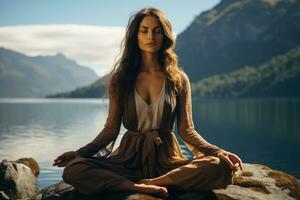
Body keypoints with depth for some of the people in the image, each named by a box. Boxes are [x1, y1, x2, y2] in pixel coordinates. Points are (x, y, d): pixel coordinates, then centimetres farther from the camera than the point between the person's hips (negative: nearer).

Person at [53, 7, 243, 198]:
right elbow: (111, 128, 5)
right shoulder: (120, 79, 5)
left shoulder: (178, 79, 4)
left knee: (220, 167, -29)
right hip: (129, 157, 0)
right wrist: (80, 152, -8)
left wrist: (218, 152, -13)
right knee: (73, 170, -27)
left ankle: (151, 183, -25)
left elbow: (186, 130, 3)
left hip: (167, 159, 0)